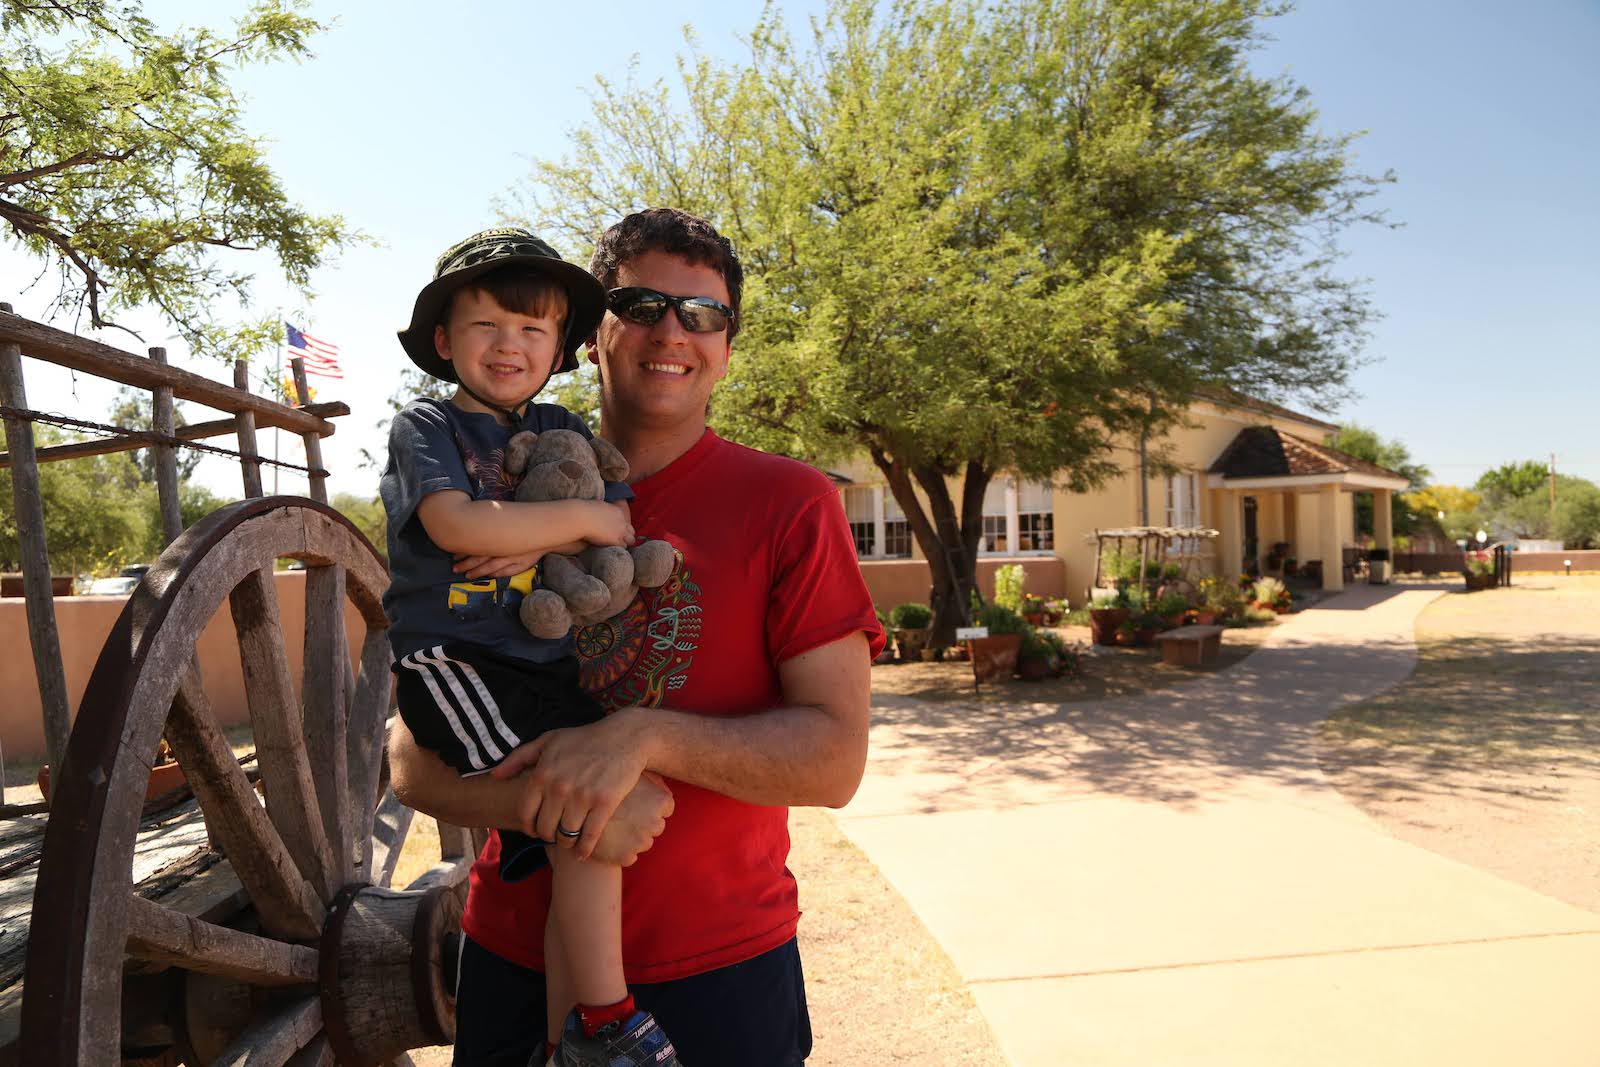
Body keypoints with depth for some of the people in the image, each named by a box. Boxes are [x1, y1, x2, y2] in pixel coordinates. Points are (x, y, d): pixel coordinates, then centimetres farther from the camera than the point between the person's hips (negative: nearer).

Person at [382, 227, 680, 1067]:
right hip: (452, 660, -5)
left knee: (578, 840, -9)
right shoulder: (425, 427, 3)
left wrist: (519, 541, -10)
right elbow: (455, 525, -16)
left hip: (547, 665, 5)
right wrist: (579, 519, -10)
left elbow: (620, 531, 6)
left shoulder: (564, 430, 17)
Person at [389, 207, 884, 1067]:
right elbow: (412, 758, -2)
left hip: (718, 966, -2)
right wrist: (545, 801, -21)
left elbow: (834, 757, -14)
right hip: (515, 956, 3)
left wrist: (645, 735, -26)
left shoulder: (788, 502, -8)